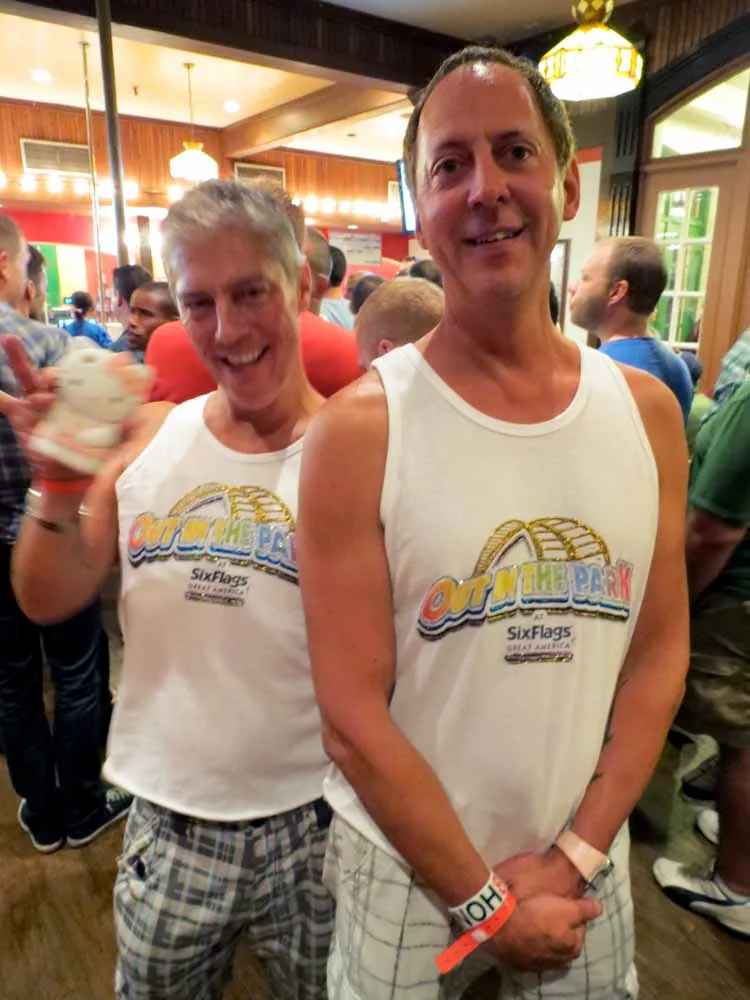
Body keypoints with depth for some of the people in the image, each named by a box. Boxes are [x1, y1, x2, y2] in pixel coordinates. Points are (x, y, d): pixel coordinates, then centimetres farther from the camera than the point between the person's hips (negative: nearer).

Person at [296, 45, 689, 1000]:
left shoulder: (647, 412, -6)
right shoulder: (358, 428, -19)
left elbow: (660, 651, -2)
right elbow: (352, 717, -17)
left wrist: (574, 856, -7)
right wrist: (484, 901, -10)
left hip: (586, 864, 3)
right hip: (407, 869, -2)